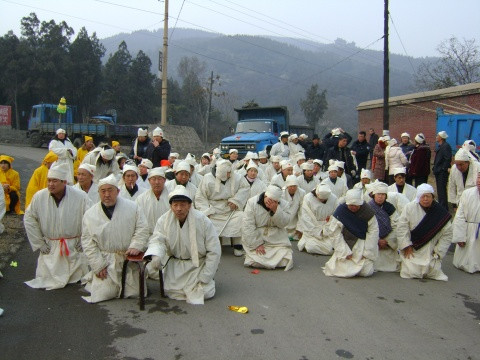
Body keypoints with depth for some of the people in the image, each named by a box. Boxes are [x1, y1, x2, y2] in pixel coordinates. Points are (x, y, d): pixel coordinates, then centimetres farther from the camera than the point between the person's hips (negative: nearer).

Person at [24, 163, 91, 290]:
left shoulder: (80, 197, -13)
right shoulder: (39, 196, -6)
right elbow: (29, 218, 5)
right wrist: (39, 242, 3)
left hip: (74, 247, -1)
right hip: (50, 248, 2)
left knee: (76, 279, 4)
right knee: (45, 280, 2)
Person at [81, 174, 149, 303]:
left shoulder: (133, 207, 0)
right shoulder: (90, 214, 2)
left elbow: (142, 230, 0)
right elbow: (88, 243, 2)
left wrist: (135, 246, -18)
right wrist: (98, 266, -5)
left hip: (129, 259, 0)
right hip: (105, 261, 0)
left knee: (135, 292, -1)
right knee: (104, 294, -5)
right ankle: (91, 278, 26)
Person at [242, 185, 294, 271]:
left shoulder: (283, 204, -3)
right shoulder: (252, 202, -10)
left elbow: (284, 223, -9)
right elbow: (248, 226, -13)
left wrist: (276, 210, -24)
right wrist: (257, 244, -17)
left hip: (276, 238, 2)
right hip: (256, 237, -2)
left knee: (284, 261, -16)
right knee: (255, 262, -20)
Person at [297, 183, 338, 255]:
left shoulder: (334, 199, -4)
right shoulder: (307, 198, -10)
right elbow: (306, 218, -11)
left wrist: (325, 231, -13)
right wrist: (318, 233, -14)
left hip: (328, 231, 2)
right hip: (311, 230, -2)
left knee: (331, 249, -17)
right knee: (311, 247, -23)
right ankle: (305, 243, 12)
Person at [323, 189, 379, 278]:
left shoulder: (367, 210, -10)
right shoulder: (341, 211, -15)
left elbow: (373, 231, -6)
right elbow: (334, 233, -12)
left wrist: (367, 252, -10)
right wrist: (345, 252, -14)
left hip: (362, 243, 2)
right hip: (346, 243, -1)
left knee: (367, 272, -10)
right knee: (347, 271, -15)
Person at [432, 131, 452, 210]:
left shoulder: (446, 146, -14)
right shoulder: (440, 146, 16)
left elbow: (448, 159, -21)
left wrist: (445, 168, -20)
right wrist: (435, 168, 17)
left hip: (443, 172, -10)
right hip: (439, 171, 10)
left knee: (442, 189, -8)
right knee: (440, 189, 15)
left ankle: (444, 207, -4)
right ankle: (441, 205, 23)